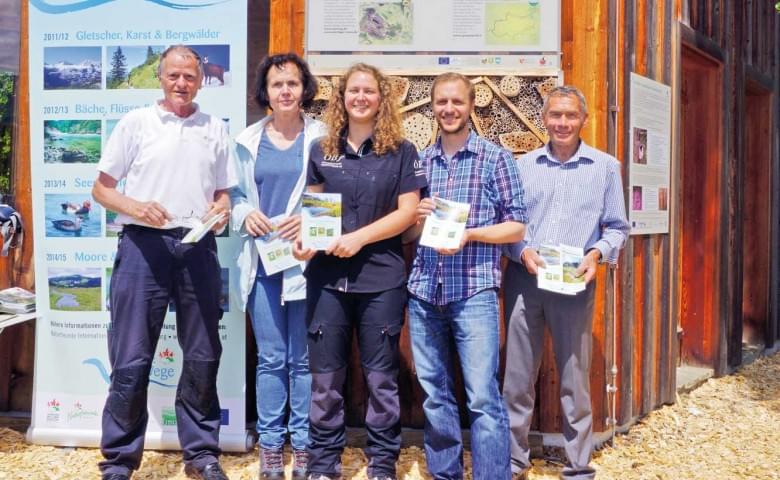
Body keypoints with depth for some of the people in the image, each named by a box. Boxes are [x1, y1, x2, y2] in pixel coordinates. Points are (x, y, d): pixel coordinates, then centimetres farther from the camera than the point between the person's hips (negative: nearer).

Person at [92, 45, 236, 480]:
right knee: (132, 359, -1)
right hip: (144, 245, -3)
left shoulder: (215, 130, 12)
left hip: (198, 248, 3)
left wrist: (222, 209, -5)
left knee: (203, 356, 8)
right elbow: (102, 188, 4)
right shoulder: (136, 123, 4)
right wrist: (136, 207, -14)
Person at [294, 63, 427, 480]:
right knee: (325, 376, 7)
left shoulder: (401, 152, 3)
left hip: (381, 278, -2)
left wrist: (360, 237, -15)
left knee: (380, 376, 5)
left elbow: (407, 211, -4)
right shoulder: (322, 150, 10)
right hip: (327, 277, 2)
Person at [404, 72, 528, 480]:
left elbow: (516, 227, -1)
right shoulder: (419, 160, 12)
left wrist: (469, 234, -15)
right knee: (434, 393, 11)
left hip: (474, 292, -4)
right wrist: (418, 217, -5)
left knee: (483, 397, -6)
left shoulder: (496, 158, 1)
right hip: (423, 292, 4)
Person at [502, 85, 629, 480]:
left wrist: (596, 253, -12)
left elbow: (617, 226, 6)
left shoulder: (605, 166, 6)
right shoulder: (523, 165, 8)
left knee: (575, 379, 5)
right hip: (523, 280, 1)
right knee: (517, 376, 7)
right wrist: (522, 251, -11)